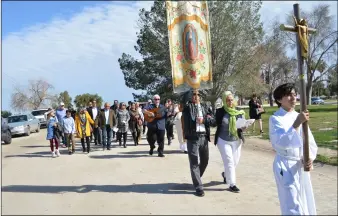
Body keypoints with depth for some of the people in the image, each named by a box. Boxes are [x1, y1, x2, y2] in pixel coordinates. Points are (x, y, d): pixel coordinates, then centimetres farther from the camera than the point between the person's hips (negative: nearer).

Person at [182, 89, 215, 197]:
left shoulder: (204, 107, 12)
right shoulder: (187, 107, 1)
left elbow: (213, 120, 3)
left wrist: (203, 120, -11)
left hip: (204, 137, 5)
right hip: (193, 138, -5)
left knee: (205, 161, 16)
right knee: (194, 162, -3)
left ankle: (196, 179, 40)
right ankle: (198, 187, 3)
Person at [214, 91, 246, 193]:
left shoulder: (239, 112, -2)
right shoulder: (220, 112, -9)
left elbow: (243, 125, 1)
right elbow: (217, 124, -1)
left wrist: (243, 127, -21)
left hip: (236, 141, 3)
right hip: (223, 141, -3)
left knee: (235, 162, 12)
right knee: (229, 162, -6)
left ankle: (226, 174, 42)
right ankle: (232, 184, 5)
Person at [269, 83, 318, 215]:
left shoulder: (299, 117, 6)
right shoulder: (275, 119, -12)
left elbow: (310, 141, 7)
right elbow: (281, 142, -27)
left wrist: (310, 158, -10)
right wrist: (296, 124, -35)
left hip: (301, 165, 6)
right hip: (285, 165, -6)